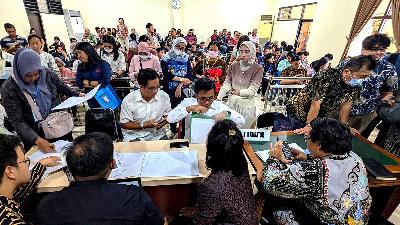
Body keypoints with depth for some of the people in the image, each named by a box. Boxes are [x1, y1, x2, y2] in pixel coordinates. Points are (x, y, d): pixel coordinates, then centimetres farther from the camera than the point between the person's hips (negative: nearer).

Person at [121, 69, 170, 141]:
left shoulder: (164, 96, -4)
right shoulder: (128, 100, -11)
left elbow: (168, 114, 12)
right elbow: (124, 124, -6)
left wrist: (164, 120, -10)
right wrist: (143, 125, -18)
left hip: (157, 135, 2)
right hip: (134, 136, -1)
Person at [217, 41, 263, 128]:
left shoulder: (258, 69, -8)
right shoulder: (234, 66, 2)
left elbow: (252, 91, -12)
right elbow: (226, 84, -4)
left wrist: (236, 92, -14)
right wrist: (218, 99, -17)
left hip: (247, 105, -2)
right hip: (232, 103, 3)